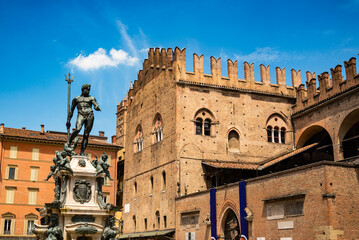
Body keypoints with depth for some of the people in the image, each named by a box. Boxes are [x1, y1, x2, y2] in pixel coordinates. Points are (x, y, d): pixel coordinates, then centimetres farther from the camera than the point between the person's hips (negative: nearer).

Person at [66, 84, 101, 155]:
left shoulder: (91, 98, 16)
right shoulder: (76, 99, 19)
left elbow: (96, 105, -1)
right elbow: (71, 110, 23)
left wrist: (97, 107, -26)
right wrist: (68, 120, 18)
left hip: (89, 116, 0)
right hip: (81, 115, 0)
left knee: (86, 135, -5)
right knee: (77, 129, -28)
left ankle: (82, 152, -4)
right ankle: (69, 142, -7)